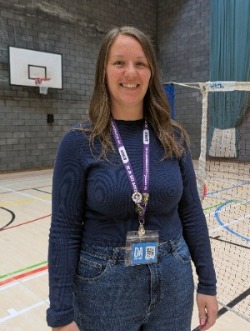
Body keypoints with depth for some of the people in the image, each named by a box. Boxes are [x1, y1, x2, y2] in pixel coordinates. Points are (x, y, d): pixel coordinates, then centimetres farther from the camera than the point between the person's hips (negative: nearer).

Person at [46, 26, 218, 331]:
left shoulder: (175, 138, -3)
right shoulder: (79, 142, -12)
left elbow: (191, 214, 2)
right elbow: (65, 231, -11)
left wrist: (207, 284, 5)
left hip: (173, 283, 3)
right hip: (104, 289, -2)